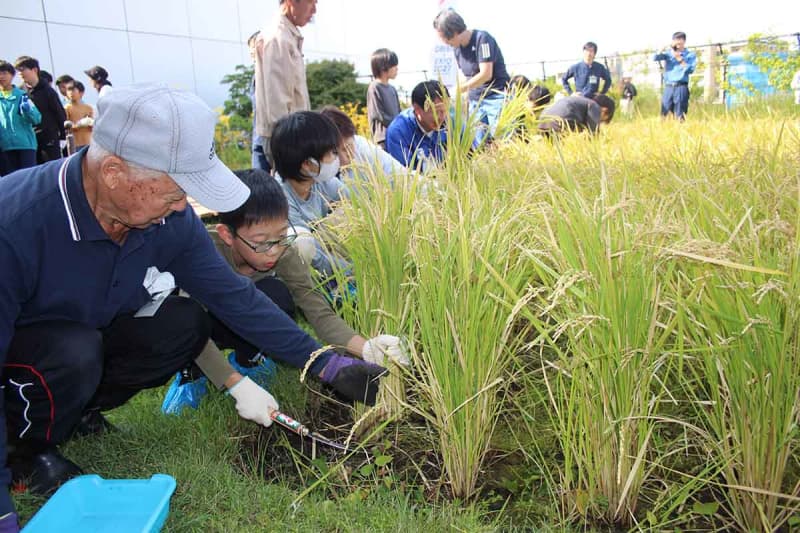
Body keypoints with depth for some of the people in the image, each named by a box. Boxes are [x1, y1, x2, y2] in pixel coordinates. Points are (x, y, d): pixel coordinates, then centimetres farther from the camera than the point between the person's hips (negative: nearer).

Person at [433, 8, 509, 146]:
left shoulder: (482, 38, -13)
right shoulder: (457, 48, 8)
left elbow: (486, 74, -20)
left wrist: (457, 90, -18)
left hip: (497, 97, -7)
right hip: (475, 101, 7)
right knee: (477, 145, 1)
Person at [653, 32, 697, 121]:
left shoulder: (690, 54, 8)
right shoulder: (668, 53, 15)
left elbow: (690, 69, -4)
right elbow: (655, 58, 1)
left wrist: (679, 59, -6)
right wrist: (663, 48, -11)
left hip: (681, 87, -2)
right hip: (668, 87, 2)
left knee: (680, 117, -6)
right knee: (664, 115, -3)